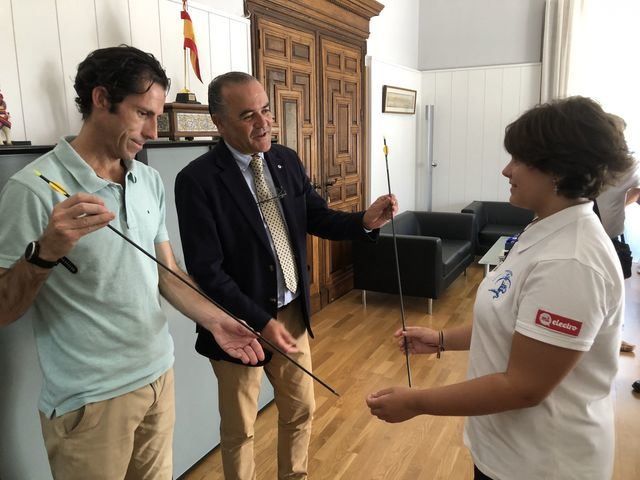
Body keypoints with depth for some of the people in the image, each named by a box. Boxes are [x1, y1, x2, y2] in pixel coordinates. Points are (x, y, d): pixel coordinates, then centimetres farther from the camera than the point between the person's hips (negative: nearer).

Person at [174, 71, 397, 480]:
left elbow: (317, 218, 4)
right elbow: (206, 272, -21)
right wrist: (261, 321, -24)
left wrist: (365, 221, -15)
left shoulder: (287, 160, -1)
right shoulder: (198, 180, -19)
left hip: (293, 311, 6)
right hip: (241, 323, -5)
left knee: (301, 410, 23)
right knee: (240, 429, 17)